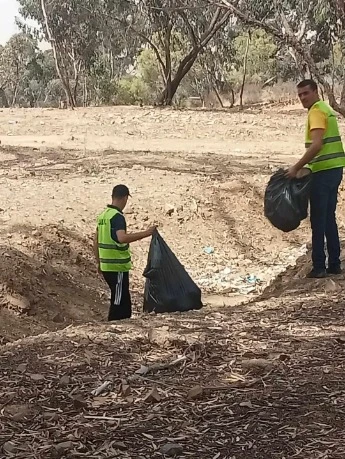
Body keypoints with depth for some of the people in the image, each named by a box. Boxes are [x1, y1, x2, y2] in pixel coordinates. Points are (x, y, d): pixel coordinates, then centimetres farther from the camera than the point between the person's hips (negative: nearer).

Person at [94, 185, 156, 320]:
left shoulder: (103, 215, 11)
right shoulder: (117, 217, -16)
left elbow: (96, 242, 17)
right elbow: (122, 238, -33)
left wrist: (99, 262, 24)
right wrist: (146, 233, -33)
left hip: (106, 265, 9)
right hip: (118, 267, -9)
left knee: (124, 300, 18)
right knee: (119, 302, -2)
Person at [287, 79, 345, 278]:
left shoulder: (317, 111, -12)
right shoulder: (326, 109, 18)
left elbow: (317, 145, -24)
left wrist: (296, 168, -20)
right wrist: (305, 167, 20)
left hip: (324, 172, -10)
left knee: (318, 220, -4)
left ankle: (319, 267, -1)